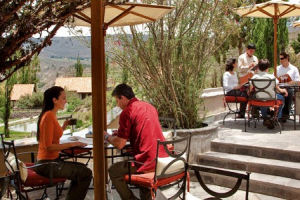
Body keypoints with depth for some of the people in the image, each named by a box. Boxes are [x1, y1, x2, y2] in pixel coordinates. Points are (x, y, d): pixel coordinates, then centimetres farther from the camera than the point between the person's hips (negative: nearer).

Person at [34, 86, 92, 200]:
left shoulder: (51, 115, 13)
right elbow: (48, 146, -22)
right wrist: (73, 144, -20)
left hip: (52, 161, 10)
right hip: (47, 164, -10)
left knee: (82, 168, 24)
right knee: (86, 173, -15)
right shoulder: (48, 116, -17)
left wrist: (64, 127, 7)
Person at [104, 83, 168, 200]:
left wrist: (107, 136, 10)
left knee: (113, 171, 12)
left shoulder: (127, 112, -10)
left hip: (149, 163, -8)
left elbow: (119, 144, -10)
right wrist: (121, 134, 26)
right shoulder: (149, 107, 14)